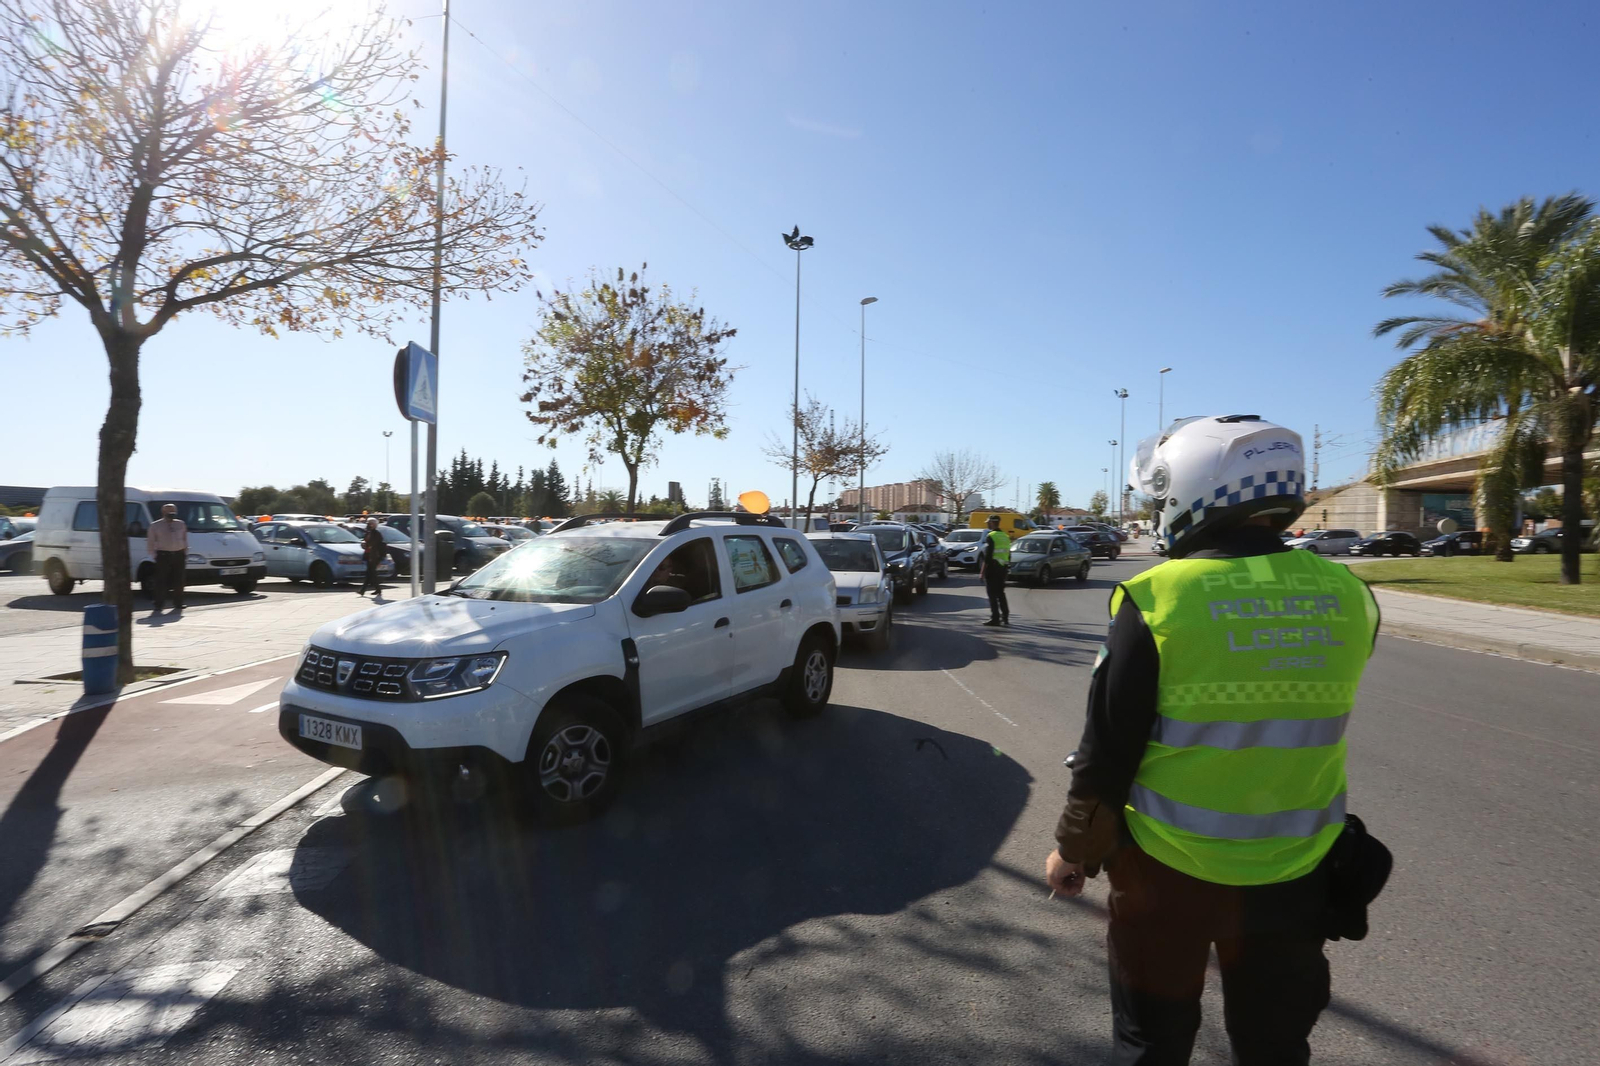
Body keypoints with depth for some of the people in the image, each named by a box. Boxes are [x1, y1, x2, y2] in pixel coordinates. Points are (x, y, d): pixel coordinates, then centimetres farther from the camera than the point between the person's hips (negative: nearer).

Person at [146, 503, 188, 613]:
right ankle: (159, 606, -1)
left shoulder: (181, 524, 15)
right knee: (161, 582, -6)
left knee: (178, 582, 6)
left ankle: (178, 605, 15)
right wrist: (154, 555, -3)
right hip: (163, 556, -3)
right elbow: (150, 542, 5)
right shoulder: (155, 526, 5)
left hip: (179, 555, 3)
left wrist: (186, 553, 11)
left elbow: (185, 540, 18)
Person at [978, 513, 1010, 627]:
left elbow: (987, 556, -17)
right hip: (1003, 568, 8)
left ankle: (995, 618, -3)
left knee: (992, 594, -3)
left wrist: (982, 572, -14)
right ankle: (1005, 617, 16)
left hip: (992, 569, -8)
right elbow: (1008, 555, 17)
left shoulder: (990, 536, -13)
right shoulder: (1005, 537, 13)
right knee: (1001, 594, 15)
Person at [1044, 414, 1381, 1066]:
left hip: (1171, 867, -3)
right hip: (1294, 873, 4)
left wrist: (1074, 850, -1)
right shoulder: (1347, 597, -7)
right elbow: (1304, 721, 6)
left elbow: (1107, 751, -14)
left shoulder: (1157, 596, -20)